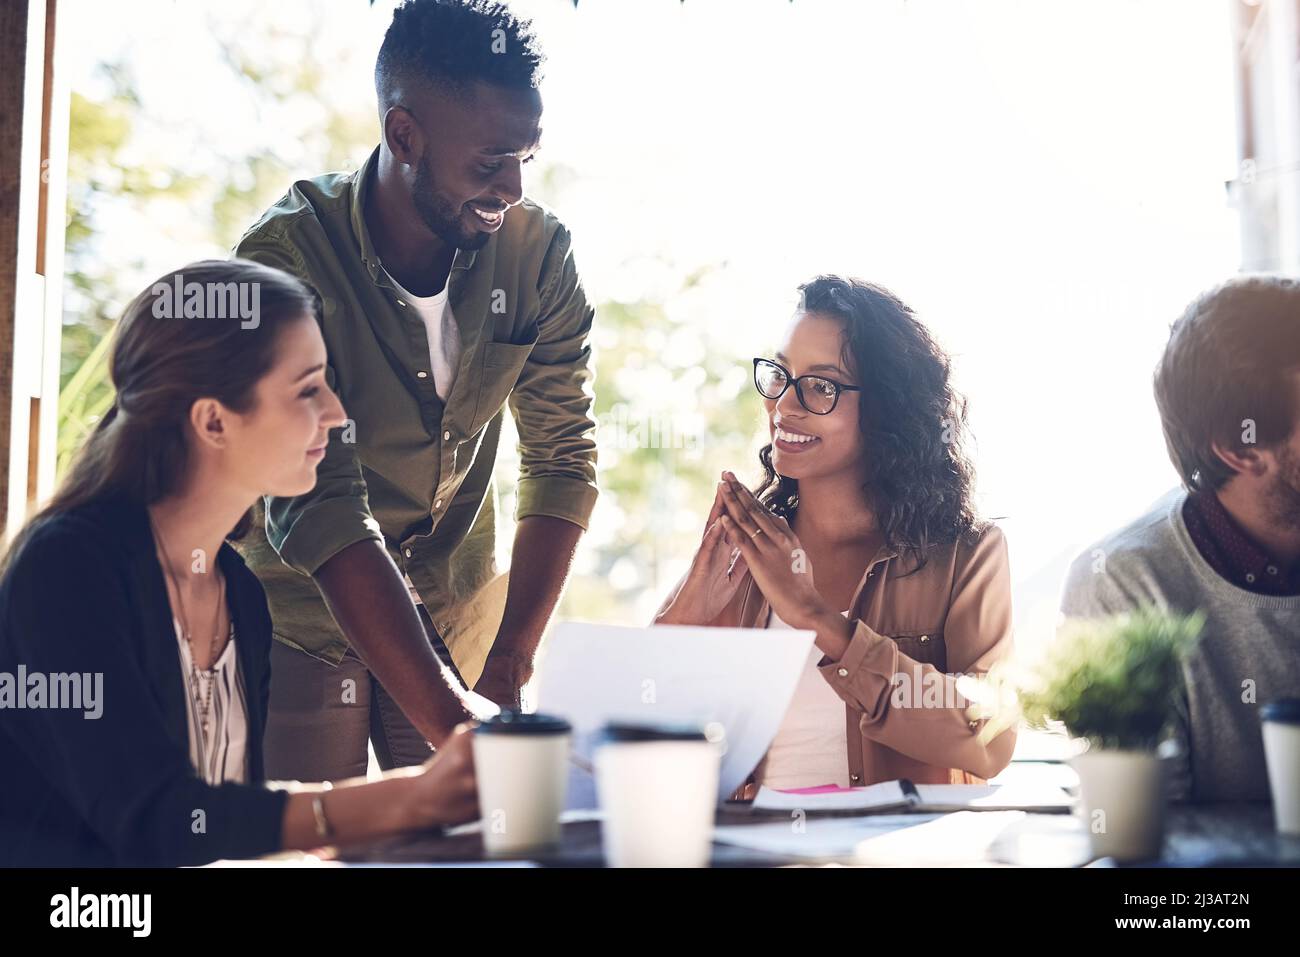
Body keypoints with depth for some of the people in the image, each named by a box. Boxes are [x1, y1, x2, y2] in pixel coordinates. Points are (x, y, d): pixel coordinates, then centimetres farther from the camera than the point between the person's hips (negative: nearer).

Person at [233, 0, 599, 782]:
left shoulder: (537, 248, -13)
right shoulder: (286, 260, -25)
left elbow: (564, 458, -9)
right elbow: (323, 517, -33)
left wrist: (512, 661, -18)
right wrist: (457, 730, -40)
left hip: (456, 610, 3)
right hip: (303, 616, -3)